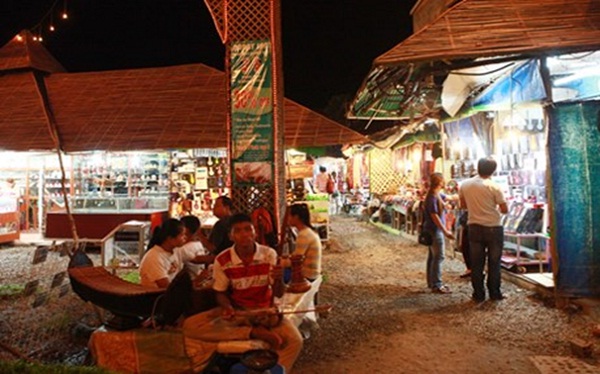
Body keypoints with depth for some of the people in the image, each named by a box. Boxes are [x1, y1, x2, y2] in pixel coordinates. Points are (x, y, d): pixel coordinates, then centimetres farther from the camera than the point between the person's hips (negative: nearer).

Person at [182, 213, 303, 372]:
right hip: (236, 310, 2)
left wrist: (278, 280, -32)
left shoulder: (269, 254, -13)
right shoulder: (222, 260, -13)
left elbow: (278, 294, -9)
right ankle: (255, 332, -22)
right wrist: (227, 306, -22)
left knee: (294, 340, -29)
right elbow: (221, 293, 1)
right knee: (190, 325, -23)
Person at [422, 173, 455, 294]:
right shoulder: (432, 197, -19)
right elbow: (434, 216, -22)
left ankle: (432, 282, 23)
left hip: (434, 230, 10)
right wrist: (445, 231, -22)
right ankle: (436, 285, -2)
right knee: (438, 257, -6)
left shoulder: (437, 195, 9)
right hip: (435, 230, -10)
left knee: (433, 256, 14)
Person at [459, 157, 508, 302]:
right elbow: (504, 210, -9)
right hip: (493, 228, -3)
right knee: (494, 262, 10)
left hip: (474, 227, 3)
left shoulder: (464, 185, -1)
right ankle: (494, 293, 18)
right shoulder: (494, 187, -13)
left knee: (476, 263, 8)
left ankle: (478, 294, 13)